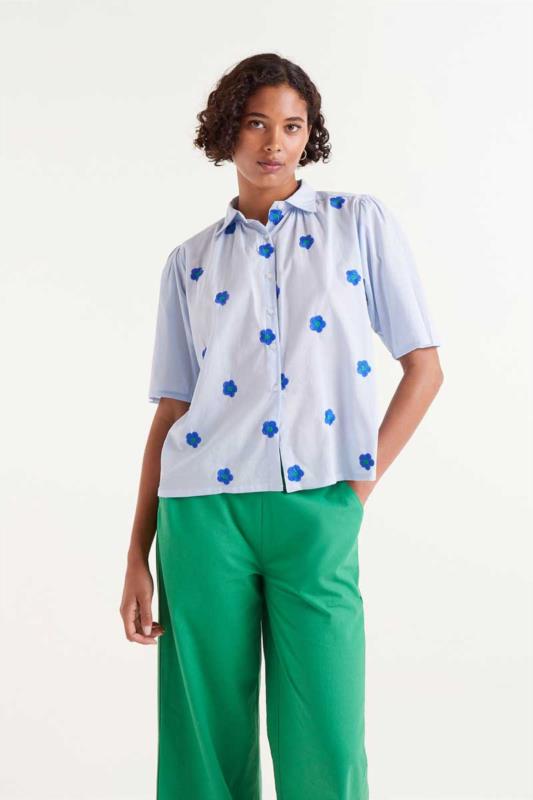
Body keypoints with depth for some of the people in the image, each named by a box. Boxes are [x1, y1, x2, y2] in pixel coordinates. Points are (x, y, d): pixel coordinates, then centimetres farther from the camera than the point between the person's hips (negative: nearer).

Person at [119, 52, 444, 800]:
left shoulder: (362, 222, 8)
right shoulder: (189, 261, 12)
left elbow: (425, 366, 6)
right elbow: (171, 411, 11)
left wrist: (361, 483, -2)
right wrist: (137, 553, 7)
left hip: (316, 509, -1)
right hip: (203, 508, 2)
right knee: (207, 737, 5)